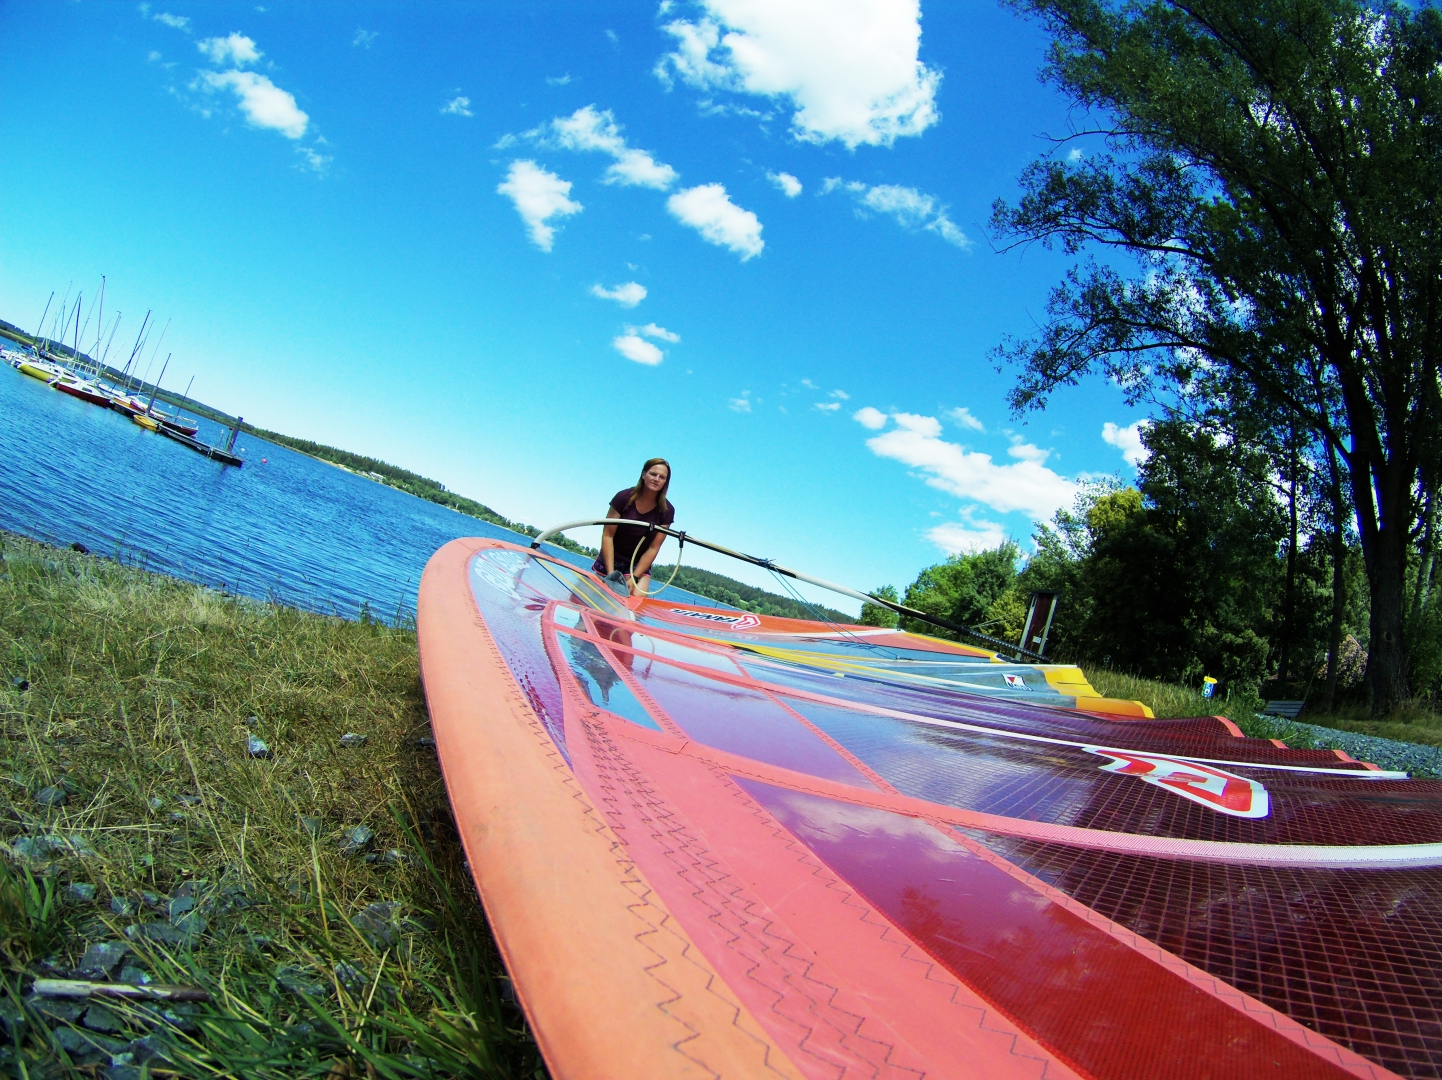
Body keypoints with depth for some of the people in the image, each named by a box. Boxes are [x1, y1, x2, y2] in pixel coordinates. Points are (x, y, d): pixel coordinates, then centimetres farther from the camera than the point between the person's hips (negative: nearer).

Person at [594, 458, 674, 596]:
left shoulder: (667, 511, -12)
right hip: (611, 559, 0)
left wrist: (633, 578, -19)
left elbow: (653, 548, -11)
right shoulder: (624, 497, -16)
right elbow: (607, 535, -14)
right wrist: (611, 573, -19)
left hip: (640, 564, 0)